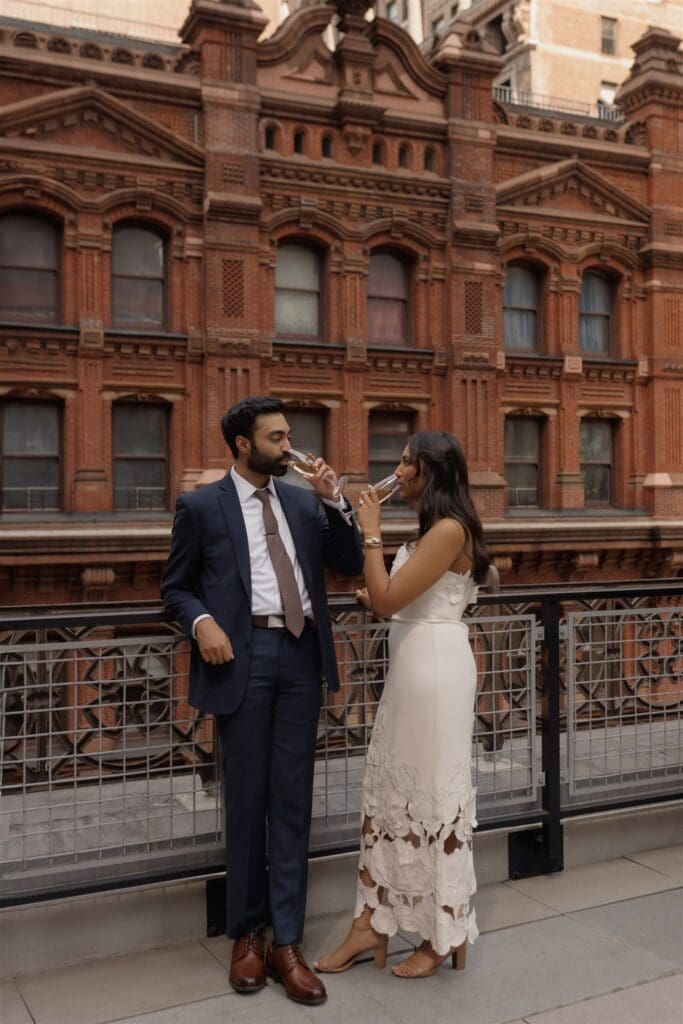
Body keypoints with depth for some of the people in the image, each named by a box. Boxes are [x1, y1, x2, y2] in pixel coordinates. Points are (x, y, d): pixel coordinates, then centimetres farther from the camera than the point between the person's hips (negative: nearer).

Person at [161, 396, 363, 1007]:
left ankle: (286, 942, 14)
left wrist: (331, 501, -2)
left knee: (293, 800, 4)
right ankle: (247, 933, 24)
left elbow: (352, 564, 8)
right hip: (242, 654, -3)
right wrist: (201, 621, -14)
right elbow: (176, 586, 6)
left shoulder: (303, 502, 12)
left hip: (300, 656, 3)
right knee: (247, 799, 7)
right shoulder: (201, 506, 2)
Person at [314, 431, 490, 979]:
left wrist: (371, 532, -11)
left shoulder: (449, 529, -15)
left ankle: (443, 935, 18)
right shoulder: (432, 529, 15)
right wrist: (373, 598, 13)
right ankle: (372, 924, 20)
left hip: (435, 667, -10)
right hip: (411, 665, 10)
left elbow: (388, 599, -18)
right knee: (389, 788, 11)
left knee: (432, 793, 1)